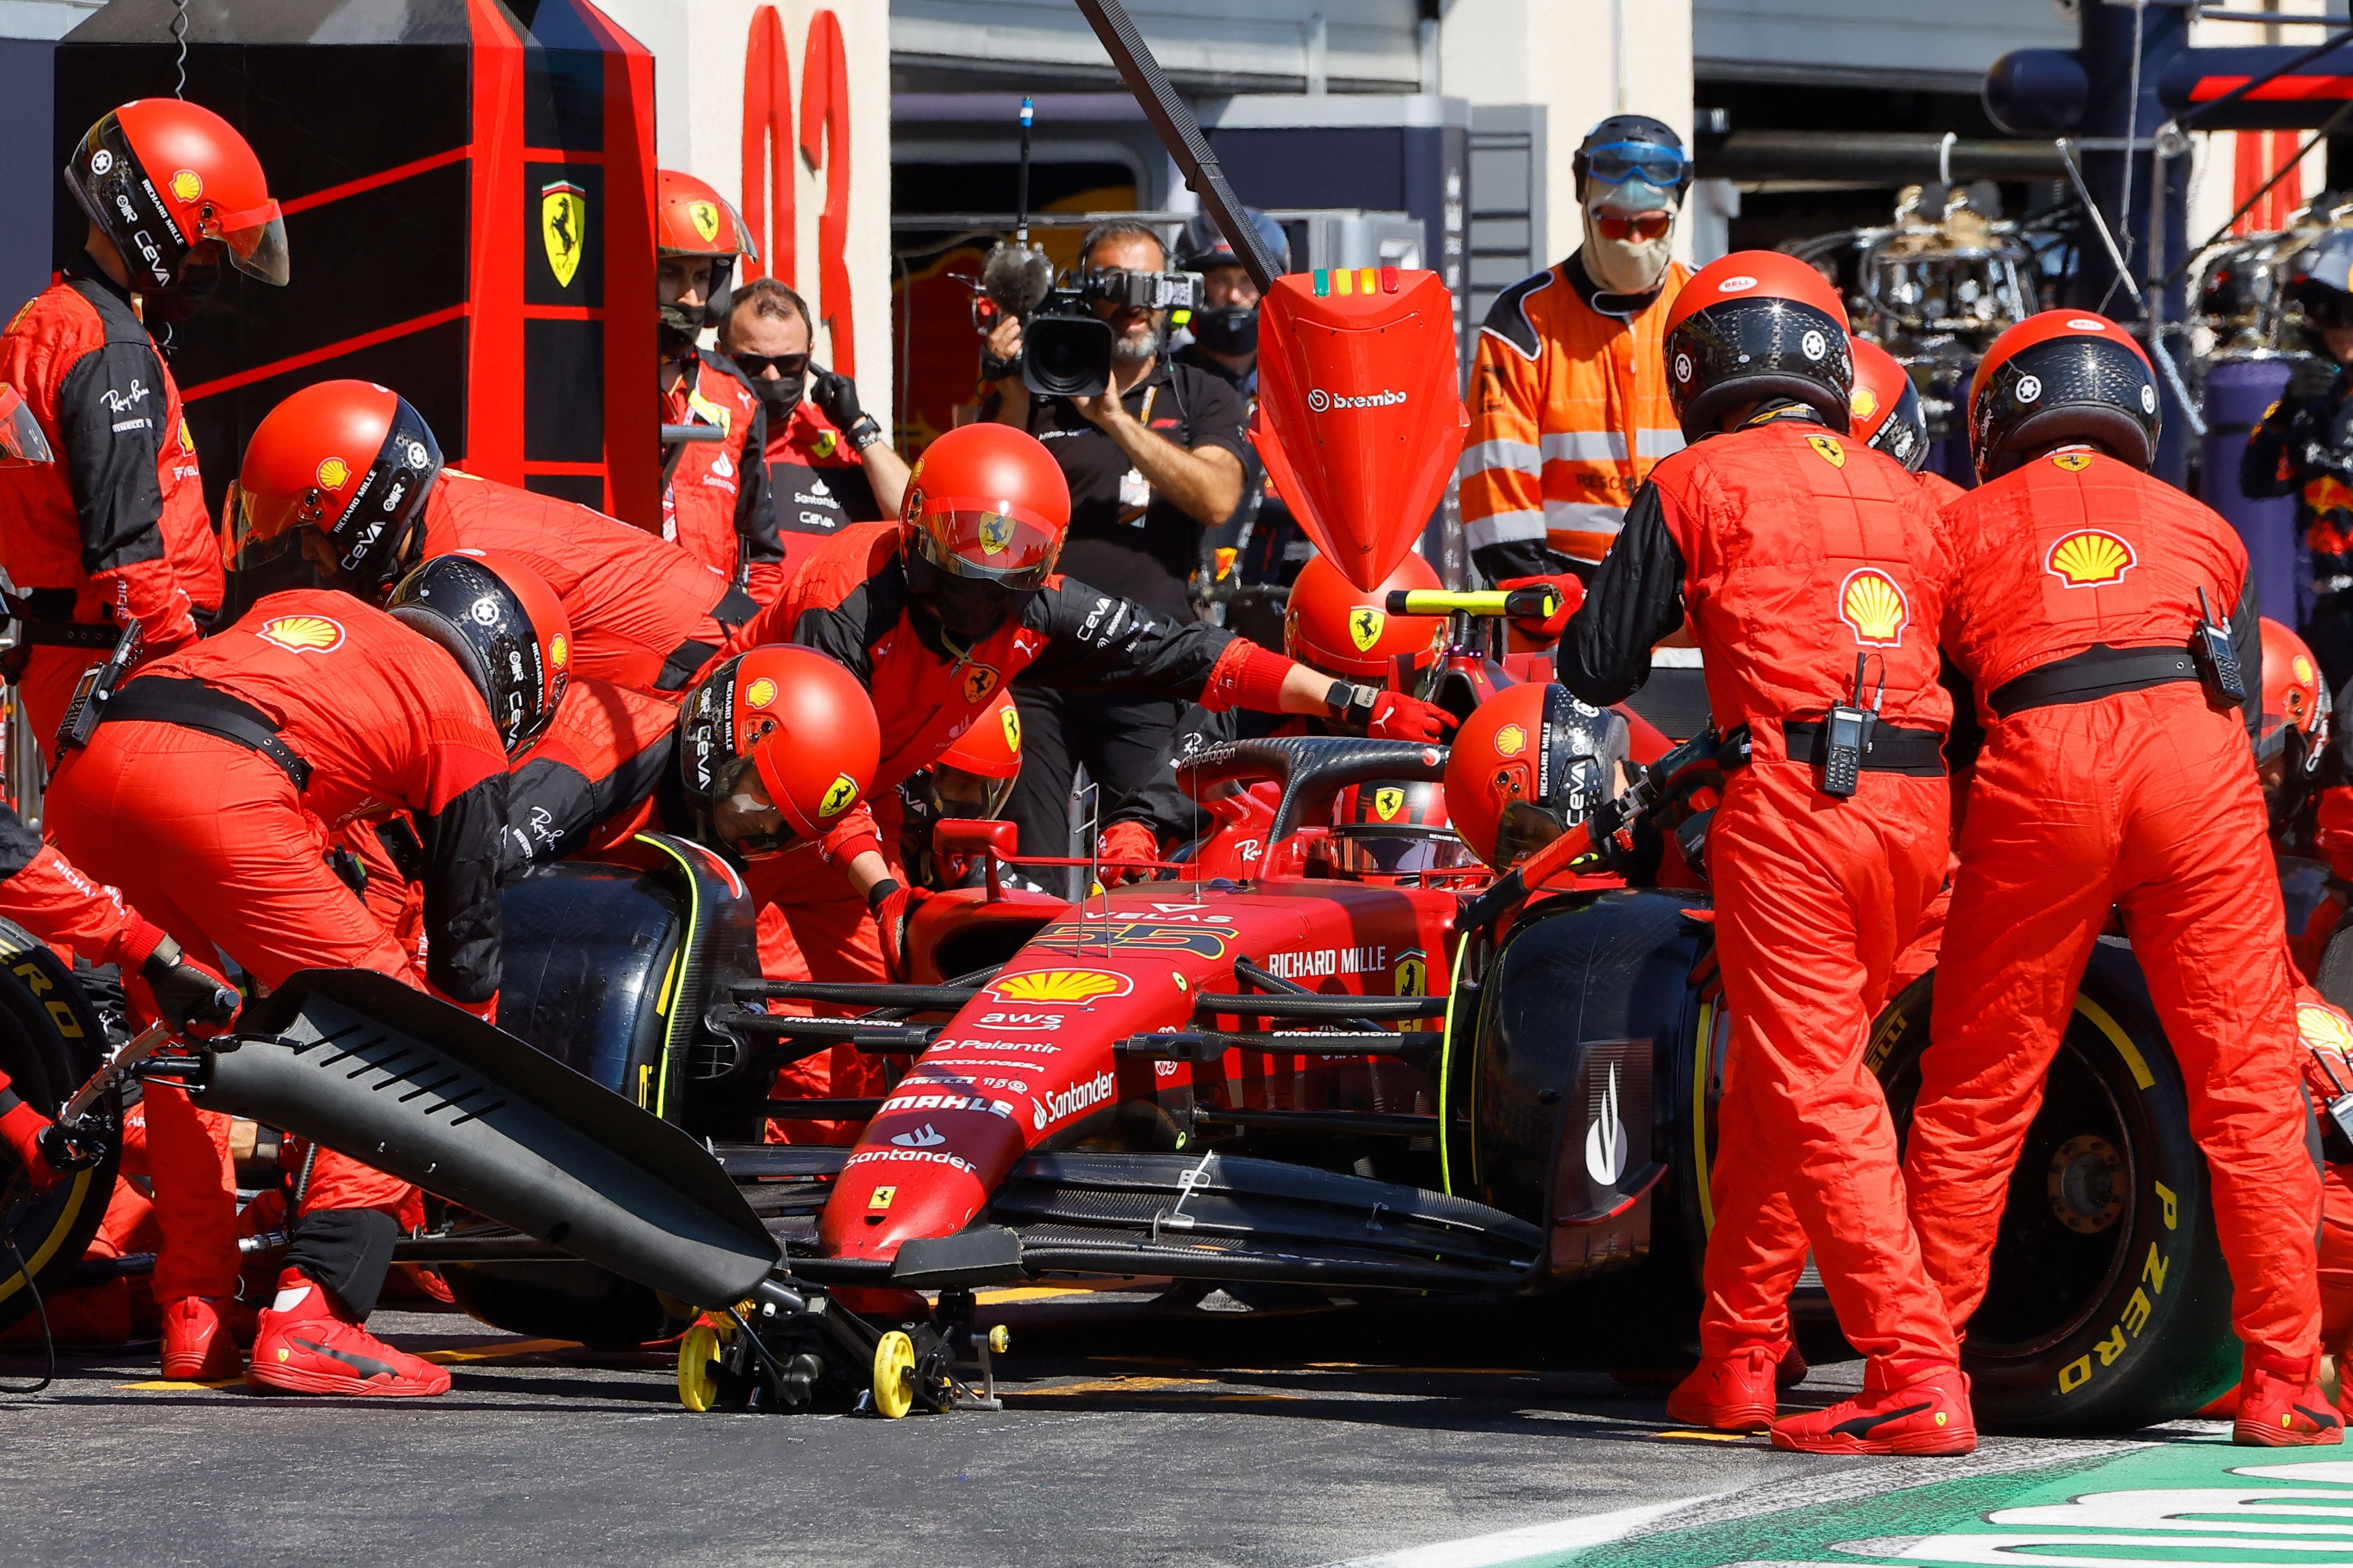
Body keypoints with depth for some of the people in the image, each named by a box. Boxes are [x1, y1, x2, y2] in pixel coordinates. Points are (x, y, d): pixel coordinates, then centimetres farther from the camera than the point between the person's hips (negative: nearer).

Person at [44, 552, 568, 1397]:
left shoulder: (302, 607, 35)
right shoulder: (463, 722, 19)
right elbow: (467, 933, 22)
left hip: (83, 770, 7)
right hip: (219, 790, -7)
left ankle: (195, 1307, 27)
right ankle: (311, 1320, -4)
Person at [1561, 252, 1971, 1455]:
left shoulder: (1696, 482, 7)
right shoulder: (1904, 497, 20)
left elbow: (1599, 670, 9)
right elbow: (1953, 663, 21)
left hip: (1790, 797, -6)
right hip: (1918, 805, 6)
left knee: (1815, 1096, -8)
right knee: (1769, 1082, 18)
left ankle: (1916, 1378, -18)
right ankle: (1735, 1359, 23)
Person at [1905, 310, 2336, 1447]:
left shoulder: (1967, 525, 24)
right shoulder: (2202, 529, 28)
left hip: (2039, 766, -1)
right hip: (2193, 751, 1)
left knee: (1975, 1094, 8)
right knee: (2247, 1079, 4)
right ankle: (2281, 1383, 1)